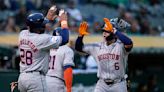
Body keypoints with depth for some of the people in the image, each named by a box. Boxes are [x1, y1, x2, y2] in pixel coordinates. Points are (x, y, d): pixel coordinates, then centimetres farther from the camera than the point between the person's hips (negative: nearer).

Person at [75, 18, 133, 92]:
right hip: (102, 85, 4)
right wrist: (81, 35, -10)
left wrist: (113, 30, -33)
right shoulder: (98, 47, 5)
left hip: (118, 85, -4)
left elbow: (129, 43, -35)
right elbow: (79, 47, 9)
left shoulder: (121, 46, -11)